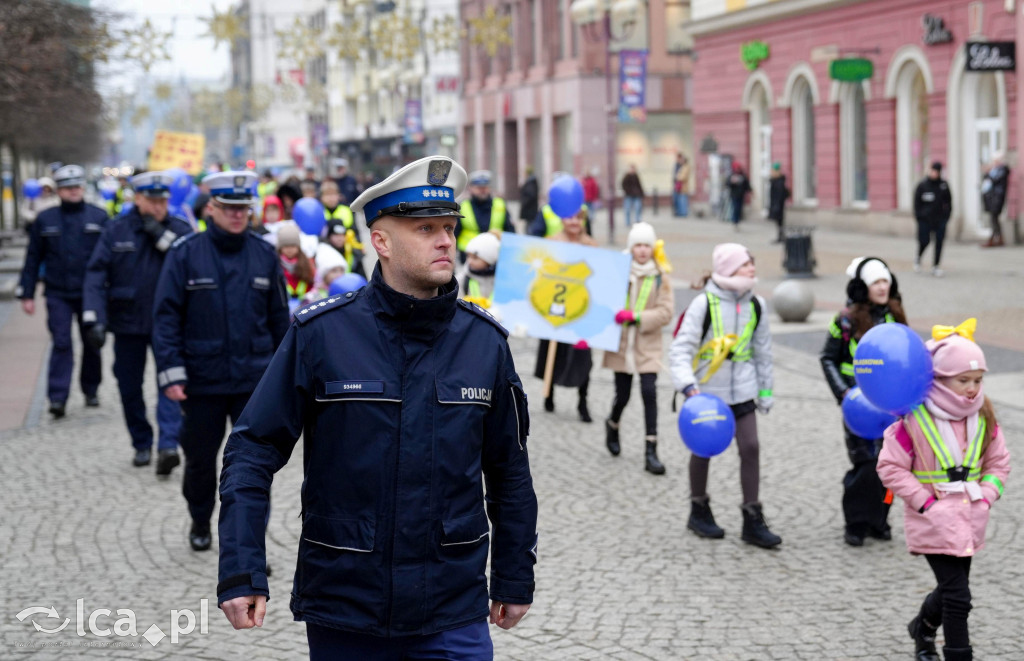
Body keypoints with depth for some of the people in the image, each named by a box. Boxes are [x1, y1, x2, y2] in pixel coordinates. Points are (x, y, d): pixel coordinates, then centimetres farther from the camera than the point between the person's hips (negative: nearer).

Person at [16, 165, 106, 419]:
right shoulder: (45, 220, 4)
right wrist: (26, 293, 3)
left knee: (91, 345, 11)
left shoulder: (99, 217, 2)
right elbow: (33, 259, 6)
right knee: (61, 344, -9)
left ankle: (91, 390, 27)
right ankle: (58, 398, -12)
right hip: (58, 295, -1)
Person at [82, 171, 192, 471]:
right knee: (129, 386, 8)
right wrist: (94, 319, -15)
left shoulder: (180, 230, 1)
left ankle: (168, 445, -21)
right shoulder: (116, 230, 1)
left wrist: (162, 237, -19)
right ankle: (142, 445, 22)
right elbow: (96, 275, -5)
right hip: (127, 322, 2)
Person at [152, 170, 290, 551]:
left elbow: (279, 317, 11)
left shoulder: (264, 255, 4)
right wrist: (170, 373, -12)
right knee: (200, 456, 13)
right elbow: (166, 316, -5)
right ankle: (200, 522, 36)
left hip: (255, 379, 1)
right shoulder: (185, 254, -4)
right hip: (202, 380, -1)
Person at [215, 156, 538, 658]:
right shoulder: (319, 334, -8)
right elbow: (254, 449, -6)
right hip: (341, 611, -1)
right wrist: (241, 573, -14)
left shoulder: (485, 340, 1)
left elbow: (509, 470, 10)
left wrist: (514, 580, 14)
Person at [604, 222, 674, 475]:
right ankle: (613, 425, 41)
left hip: (648, 346, 0)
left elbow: (666, 312, -7)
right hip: (620, 344, 0)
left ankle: (651, 453, -4)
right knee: (622, 395, 5)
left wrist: (636, 316, -20)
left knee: (649, 393, -9)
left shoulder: (660, 277, -2)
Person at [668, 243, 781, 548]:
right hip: (707, 390, -4)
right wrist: (688, 385, -28)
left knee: (750, 447, -4)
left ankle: (753, 522, 2)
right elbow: (681, 348, -15)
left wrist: (766, 391, 15)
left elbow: (763, 351, 13)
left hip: (742, 391, 4)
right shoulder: (704, 304, -13)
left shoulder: (755, 305, 2)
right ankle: (699, 511, 28)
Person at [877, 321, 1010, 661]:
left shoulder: (983, 417, 1)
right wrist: (925, 502, -16)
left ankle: (923, 628, 48)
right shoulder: (915, 418, -16)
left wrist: (986, 496, -3)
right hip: (934, 520, -6)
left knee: (951, 588, 21)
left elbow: (998, 463, 12)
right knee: (958, 595, -10)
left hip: (968, 520, 6)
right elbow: (890, 467, -12)